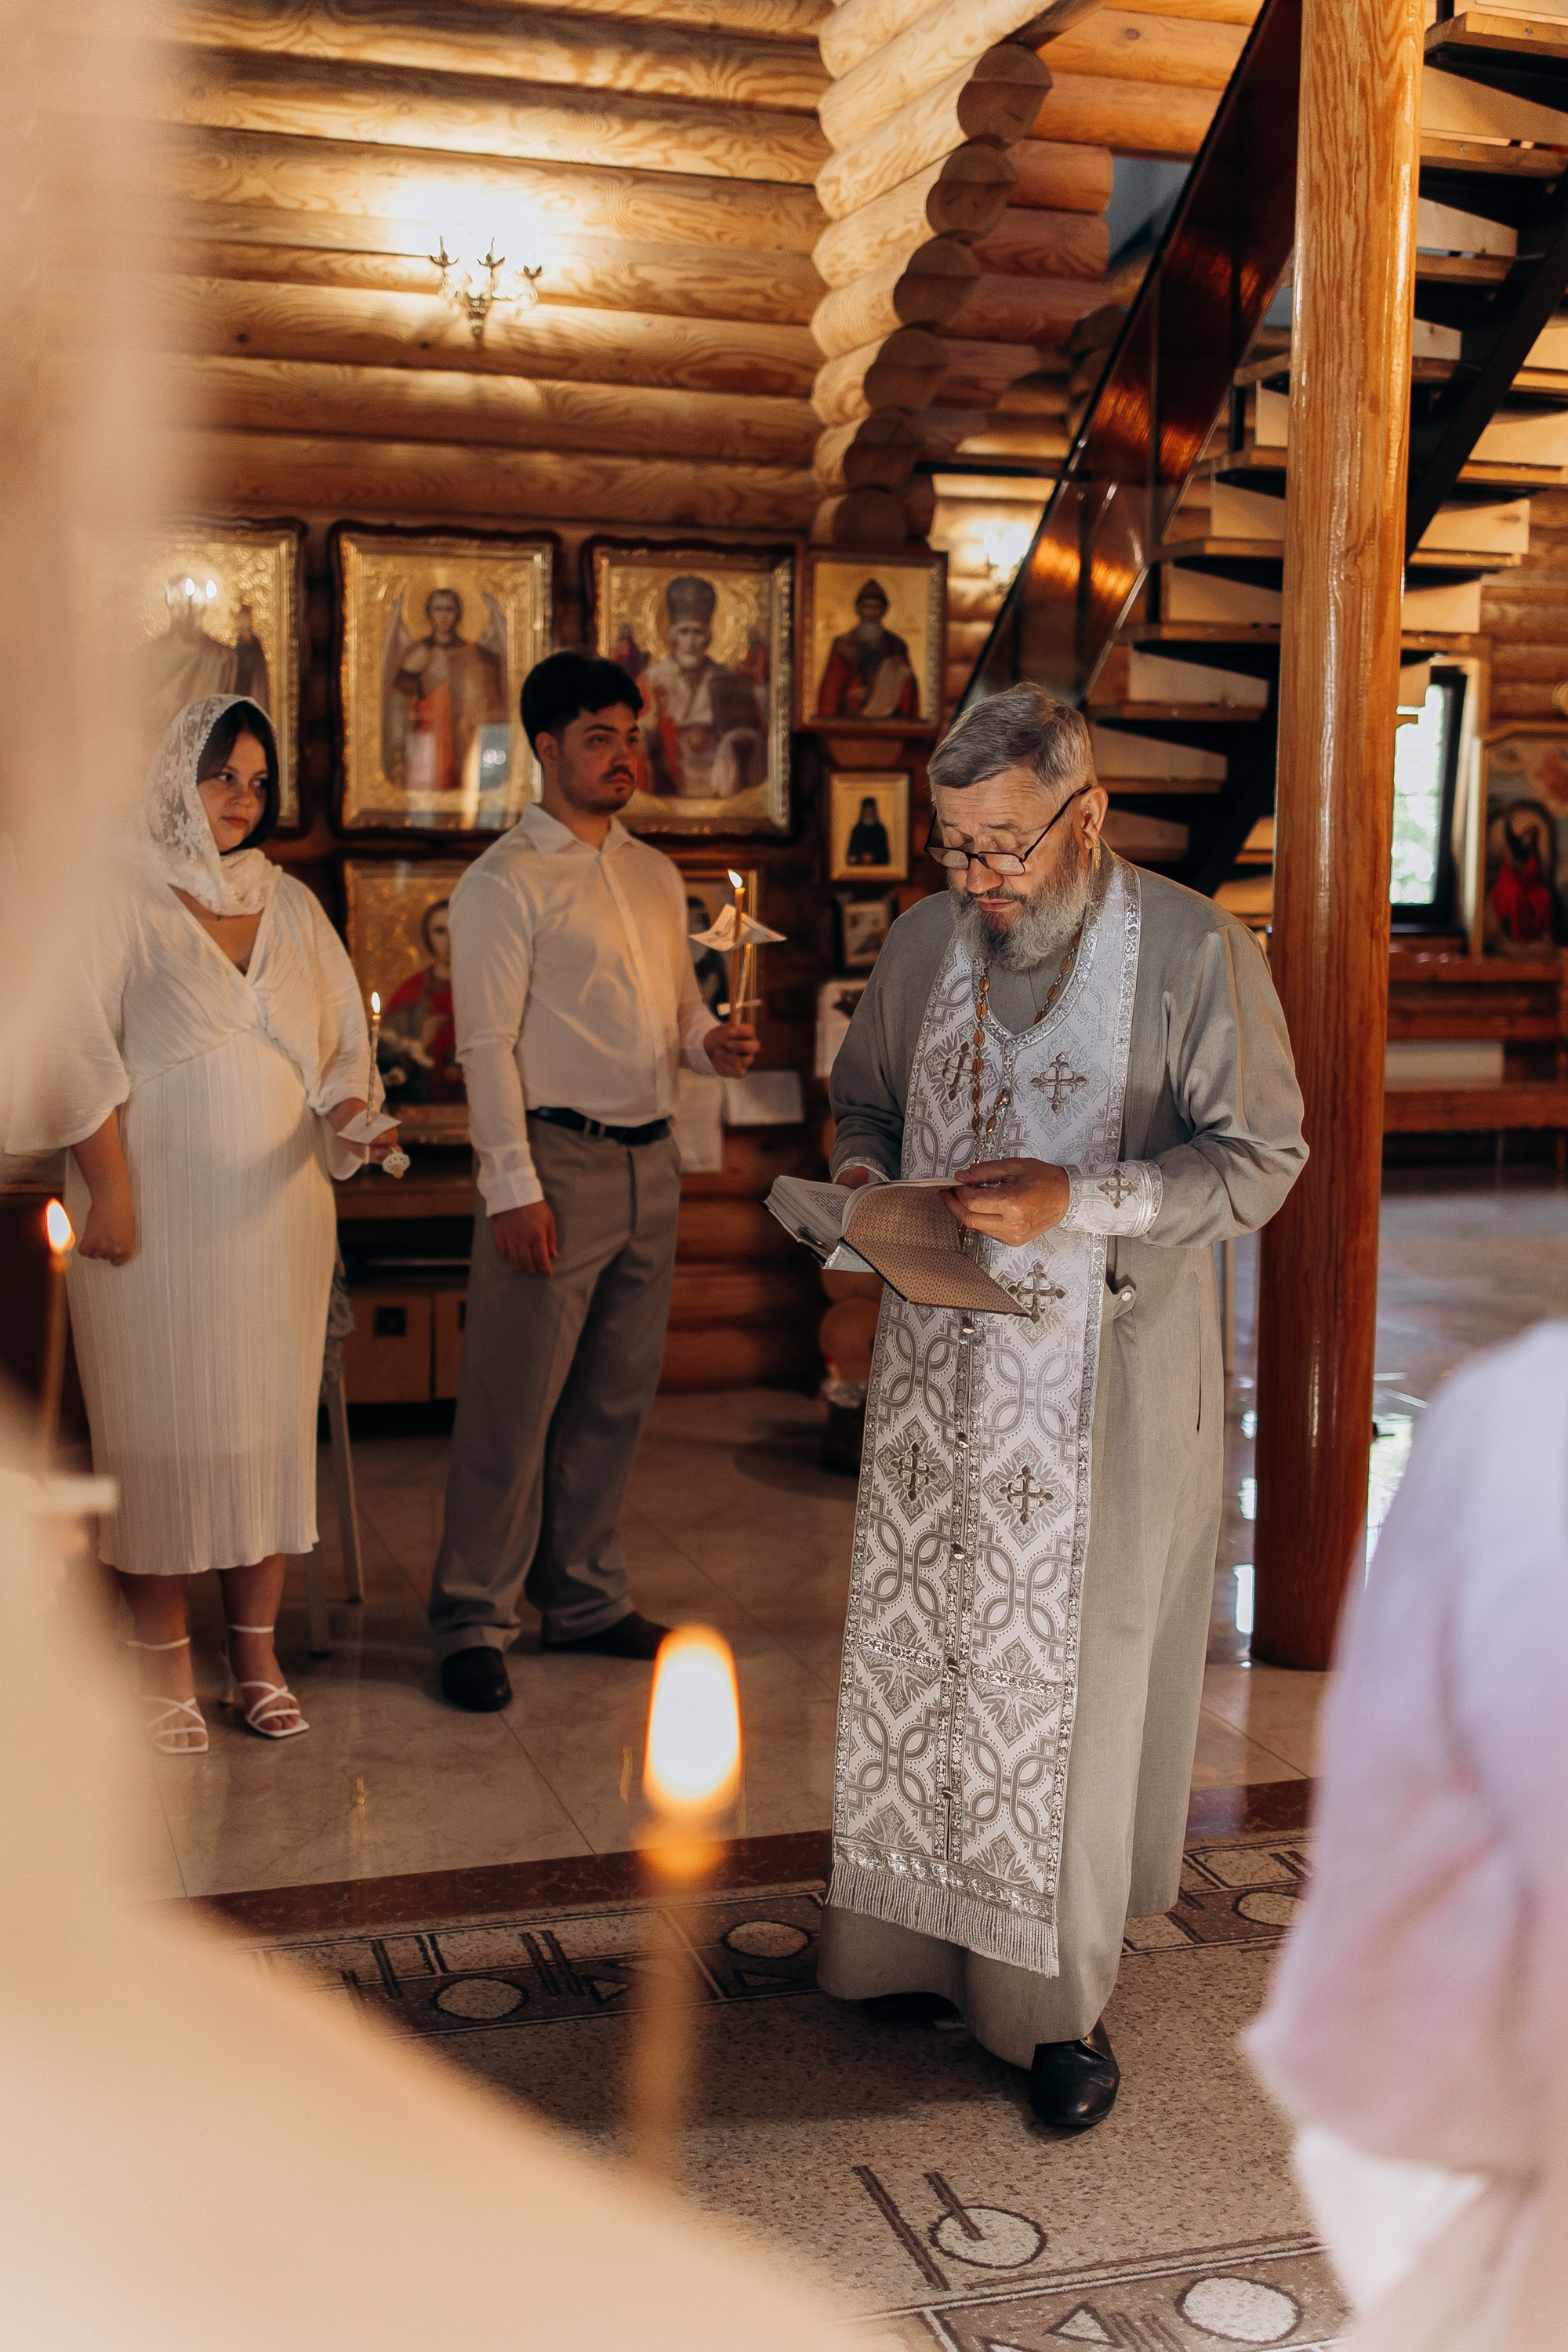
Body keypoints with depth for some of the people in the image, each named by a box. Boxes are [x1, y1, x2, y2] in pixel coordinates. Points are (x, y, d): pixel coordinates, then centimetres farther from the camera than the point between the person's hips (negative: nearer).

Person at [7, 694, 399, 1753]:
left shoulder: (292, 903, 14)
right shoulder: (122, 898, -1)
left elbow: (343, 1038, 17)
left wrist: (347, 1111, -4)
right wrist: (110, 1190, -11)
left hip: (278, 1203, 5)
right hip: (161, 1208, -4)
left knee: (274, 1418, 5)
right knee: (161, 1419, -2)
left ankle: (257, 1651, 16)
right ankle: (165, 1665, 9)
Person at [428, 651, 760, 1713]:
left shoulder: (657, 876, 16)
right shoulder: (505, 880, -6)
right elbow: (487, 1042, -11)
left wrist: (710, 1042, -2)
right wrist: (515, 1186, -17)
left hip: (652, 1158, 7)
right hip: (558, 1159, -7)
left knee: (616, 1396, 13)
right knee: (516, 1401, -3)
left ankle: (584, 1596, 25)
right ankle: (473, 1619, 9)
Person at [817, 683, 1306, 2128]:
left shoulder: (1194, 951, -7)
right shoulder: (928, 940, 8)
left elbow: (1259, 1159, -9)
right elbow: (864, 1097, 21)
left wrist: (1075, 1200, -21)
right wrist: (860, 1175, -2)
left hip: (1107, 1379, -4)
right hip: (940, 1364, 4)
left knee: (1075, 1670, 2)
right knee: (918, 1649, 8)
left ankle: (1059, 2002, 16)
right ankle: (914, 1943, 23)